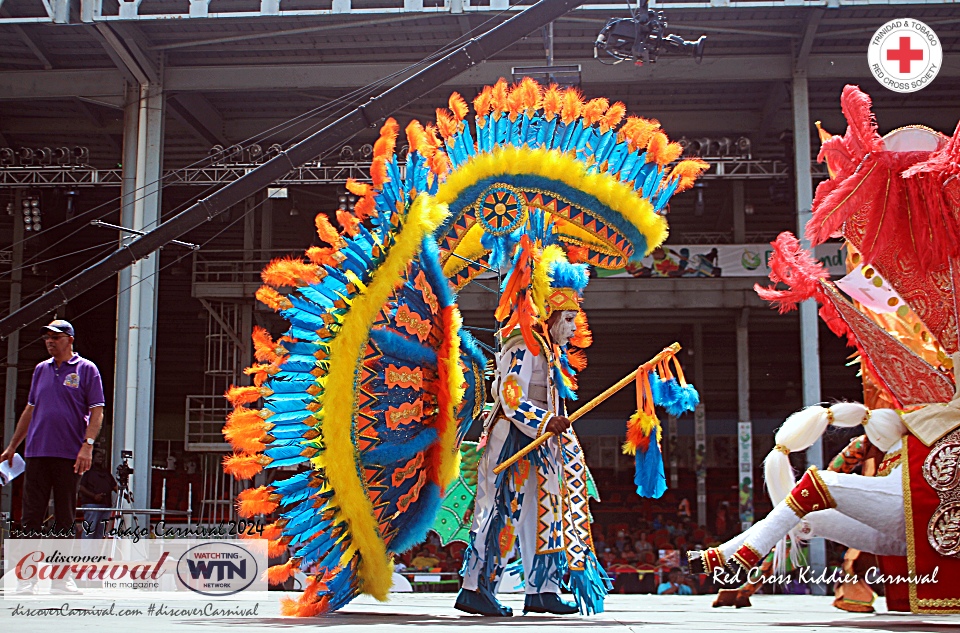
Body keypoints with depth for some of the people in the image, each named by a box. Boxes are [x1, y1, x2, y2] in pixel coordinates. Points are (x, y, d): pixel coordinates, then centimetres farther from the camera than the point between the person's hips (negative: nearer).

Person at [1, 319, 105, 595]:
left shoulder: (86, 370, 2)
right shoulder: (41, 370, 15)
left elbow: (97, 411, -4)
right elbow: (30, 409, 22)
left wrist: (87, 445, -15)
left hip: (69, 455, -4)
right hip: (36, 452, 4)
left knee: (65, 518, 2)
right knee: (31, 515, 1)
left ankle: (60, 578, 7)